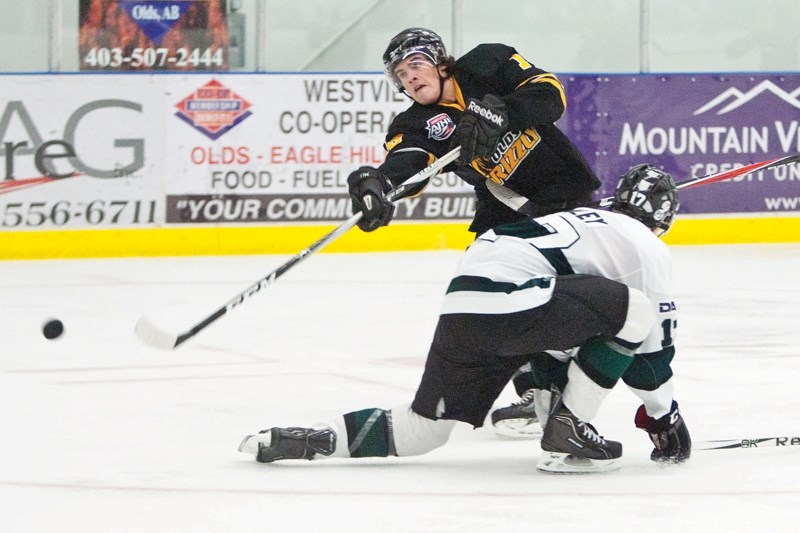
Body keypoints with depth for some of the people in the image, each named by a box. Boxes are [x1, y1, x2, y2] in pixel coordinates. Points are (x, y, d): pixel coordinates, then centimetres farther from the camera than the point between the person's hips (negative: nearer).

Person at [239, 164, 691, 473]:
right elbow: (651, 339, 11)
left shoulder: (583, 220, 36)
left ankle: (309, 439, 2)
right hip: (511, 301, -8)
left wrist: (546, 381, 53)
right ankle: (568, 430, 1)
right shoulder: (648, 247, 11)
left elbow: (560, 321, 45)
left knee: (423, 429, 15)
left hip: (459, 310, 8)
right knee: (635, 309, 1)